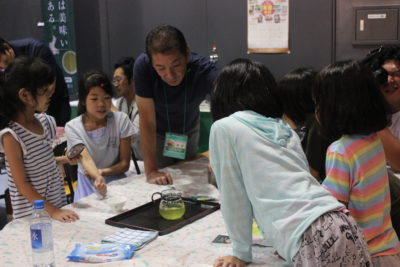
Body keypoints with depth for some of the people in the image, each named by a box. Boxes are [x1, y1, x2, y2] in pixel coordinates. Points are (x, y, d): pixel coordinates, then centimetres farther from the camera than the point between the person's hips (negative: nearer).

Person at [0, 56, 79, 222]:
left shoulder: (44, 121, 2)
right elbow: (22, 184, -16)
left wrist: (65, 160, 2)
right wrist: (52, 211, -18)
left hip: (58, 203, 6)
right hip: (31, 215, -6)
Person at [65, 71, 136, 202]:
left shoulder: (121, 120, -3)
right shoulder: (72, 127, -7)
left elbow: (125, 163, -2)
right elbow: (85, 158, -22)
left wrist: (102, 171, -21)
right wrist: (97, 177, -43)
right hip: (89, 185, 0)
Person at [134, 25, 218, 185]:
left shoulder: (205, 71, -36)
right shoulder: (142, 66, -35)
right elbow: (147, 121, -32)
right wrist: (151, 171, -36)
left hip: (189, 131, 1)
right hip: (158, 133, -1)